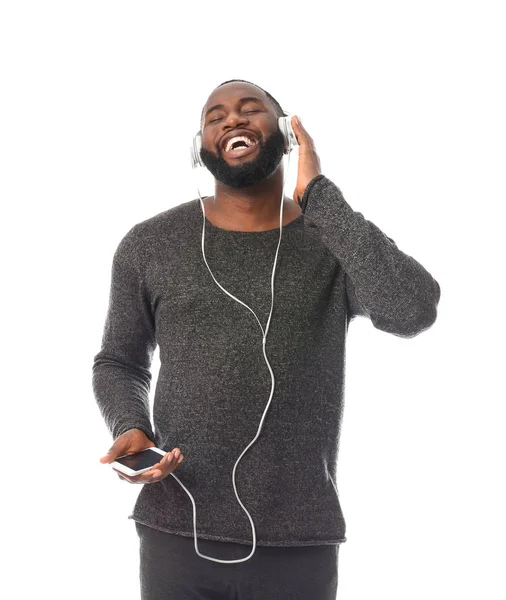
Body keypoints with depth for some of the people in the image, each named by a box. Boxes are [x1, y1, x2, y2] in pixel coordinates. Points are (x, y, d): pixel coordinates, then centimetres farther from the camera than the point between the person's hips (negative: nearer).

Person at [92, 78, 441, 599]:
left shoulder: (339, 242, 1)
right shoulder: (148, 245, 3)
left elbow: (412, 312, -19)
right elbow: (119, 364, 14)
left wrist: (315, 194, -13)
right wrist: (130, 430, -8)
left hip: (300, 542, 0)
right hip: (177, 536, 1)